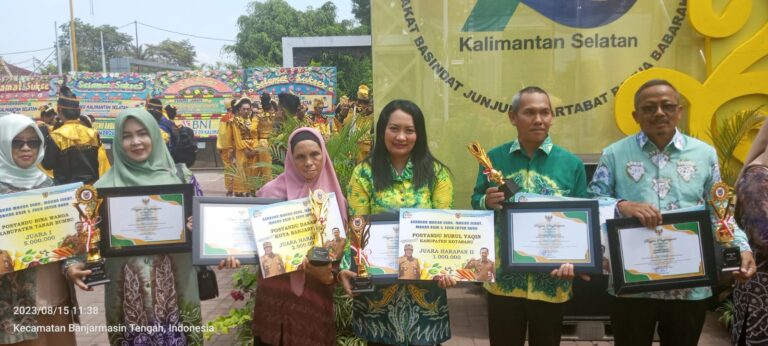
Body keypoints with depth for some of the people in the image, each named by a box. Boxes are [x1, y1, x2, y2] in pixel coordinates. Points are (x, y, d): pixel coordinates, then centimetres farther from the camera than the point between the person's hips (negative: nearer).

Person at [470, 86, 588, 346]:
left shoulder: (571, 163, -1)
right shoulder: (494, 158, 1)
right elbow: (475, 202, 7)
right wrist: (487, 202, -16)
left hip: (551, 281, 0)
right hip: (504, 280, 0)